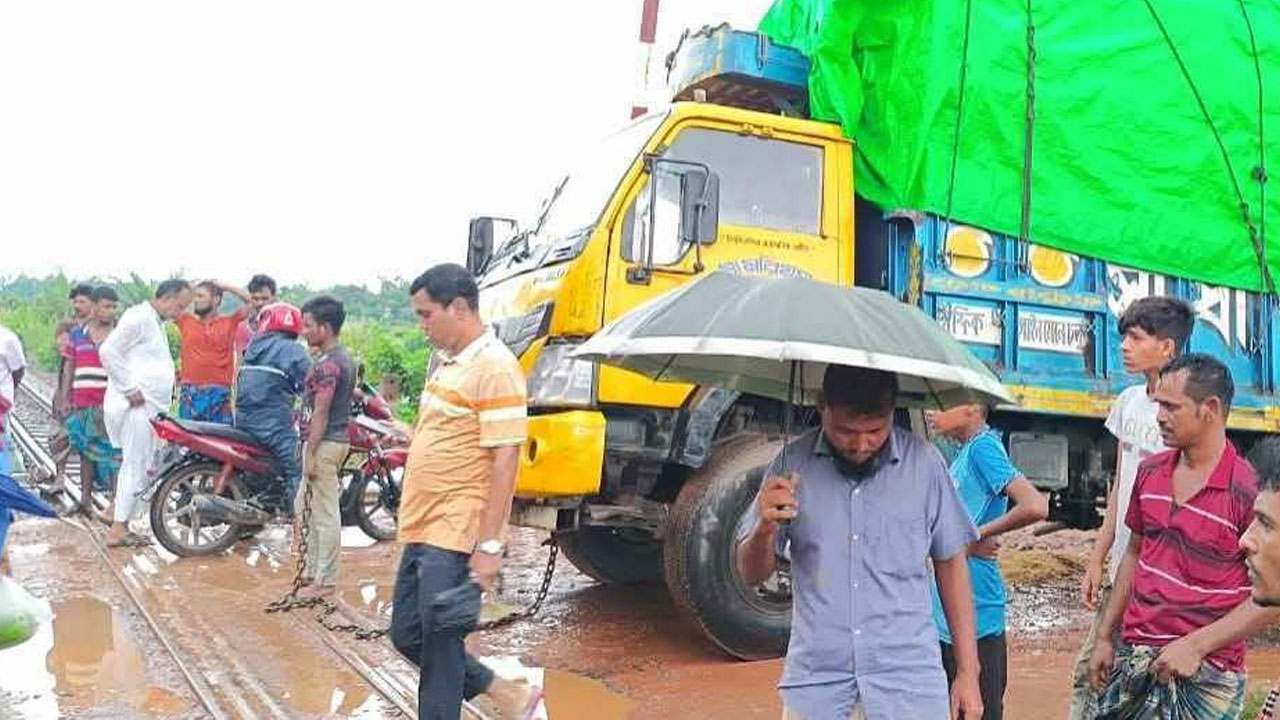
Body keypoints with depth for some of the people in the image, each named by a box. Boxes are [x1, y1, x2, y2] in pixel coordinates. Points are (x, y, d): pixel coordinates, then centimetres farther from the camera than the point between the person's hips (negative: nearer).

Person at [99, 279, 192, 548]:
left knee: (133, 464, 15)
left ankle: (118, 519, 23)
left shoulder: (156, 323, 20)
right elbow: (108, 351, -20)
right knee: (135, 466, -6)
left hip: (149, 406, 10)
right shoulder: (139, 317, -11)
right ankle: (118, 530, -2)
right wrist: (130, 390, -19)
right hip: (136, 405, -10)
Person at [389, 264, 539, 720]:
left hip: (455, 538, -10)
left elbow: (504, 460, -20)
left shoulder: (494, 368, -16)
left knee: (439, 648, 0)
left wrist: (489, 545, -23)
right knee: (407, 634, 16)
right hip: (423, 531, 10)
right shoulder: (446, 361, 13)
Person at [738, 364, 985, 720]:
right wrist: (765, 528, -19)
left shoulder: (924, 462, -3)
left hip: (910, 682, 0)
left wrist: (968, 671, 5)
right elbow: (752, 575, 2)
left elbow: (950, 564, 6)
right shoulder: (793, 463, -4)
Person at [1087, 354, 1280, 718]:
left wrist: (1196, 645, -17)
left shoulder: (1248, 492, -14)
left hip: (1206, 672, -5)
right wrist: (1104, 636, 12)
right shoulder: (1150, 471, 4)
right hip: (1133, 653, 5)